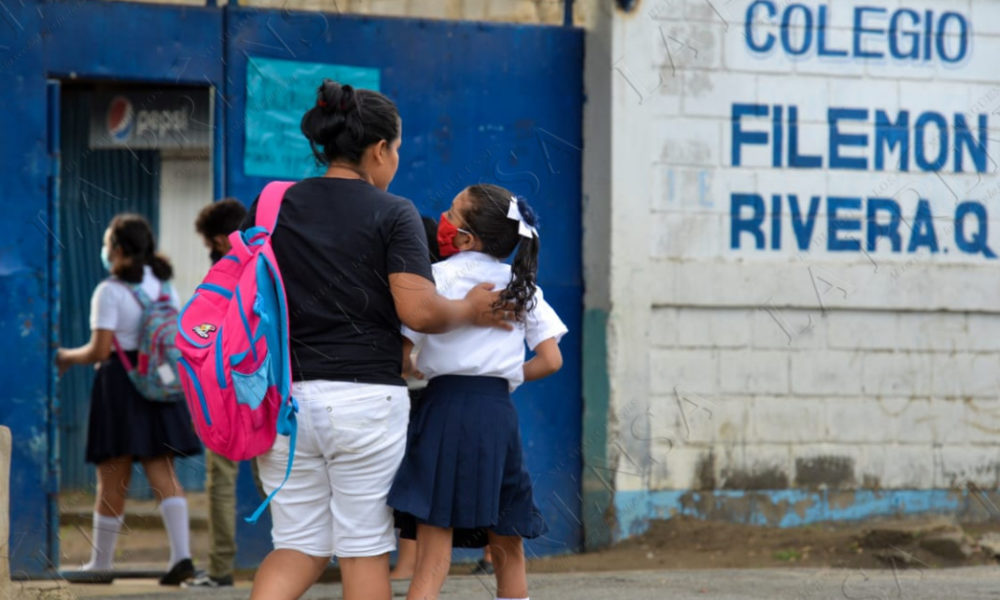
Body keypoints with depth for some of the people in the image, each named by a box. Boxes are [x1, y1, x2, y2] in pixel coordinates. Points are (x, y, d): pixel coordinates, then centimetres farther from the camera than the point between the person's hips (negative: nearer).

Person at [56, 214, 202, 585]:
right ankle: (181, 553, -15)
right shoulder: (165, 288, 11)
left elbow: (100, 350, -15)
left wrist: (67, 357, 2)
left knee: (112, 481, 3)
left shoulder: (110, 292, -10)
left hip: (120, 386, -6)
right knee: (162, 473, 2)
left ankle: (100, 563, 13)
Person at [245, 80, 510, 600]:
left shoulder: (273, 205, 7)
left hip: (284, 396, 4)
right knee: (365, 552, 6)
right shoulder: (393, 214, -5)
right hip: (366, 397, -4)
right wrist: (471, 310, 5)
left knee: (297, 549, 10)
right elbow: (419, 310, -13)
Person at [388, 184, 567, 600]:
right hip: (499, 412, 4)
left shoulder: (440, 277, 0)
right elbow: (551, 360, 9)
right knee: (507, 549, 13)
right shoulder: (522, 287, 13)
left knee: (433, 552, -9)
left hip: (446, 408, -4)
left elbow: (401, 352, -6)